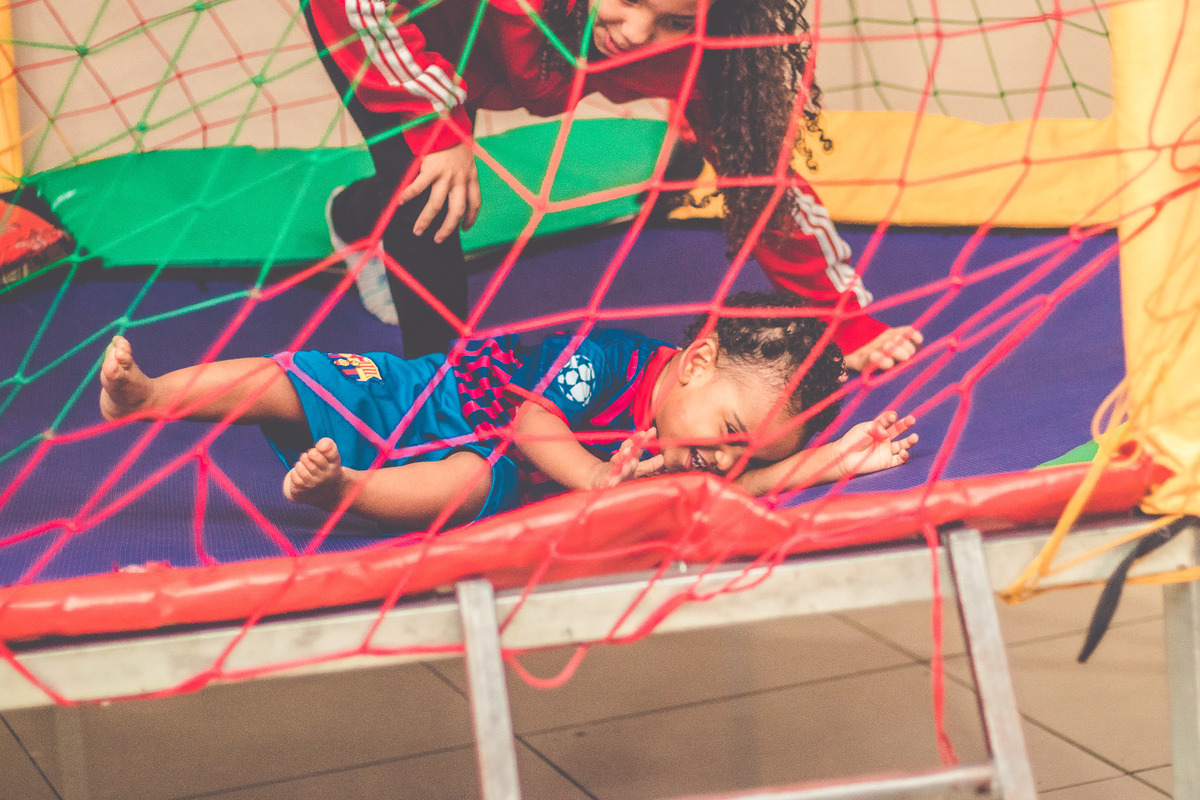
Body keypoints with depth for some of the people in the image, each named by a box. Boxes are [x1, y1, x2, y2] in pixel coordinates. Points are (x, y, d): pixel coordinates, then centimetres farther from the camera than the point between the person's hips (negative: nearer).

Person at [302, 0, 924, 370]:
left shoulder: (686, 52, -31)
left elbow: (760, 169, -22)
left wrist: (848, 323, -25)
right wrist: (438, 127, -35)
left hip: (469, 57, 4)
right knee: (429, 191, -20)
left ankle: (359, 218, 47)